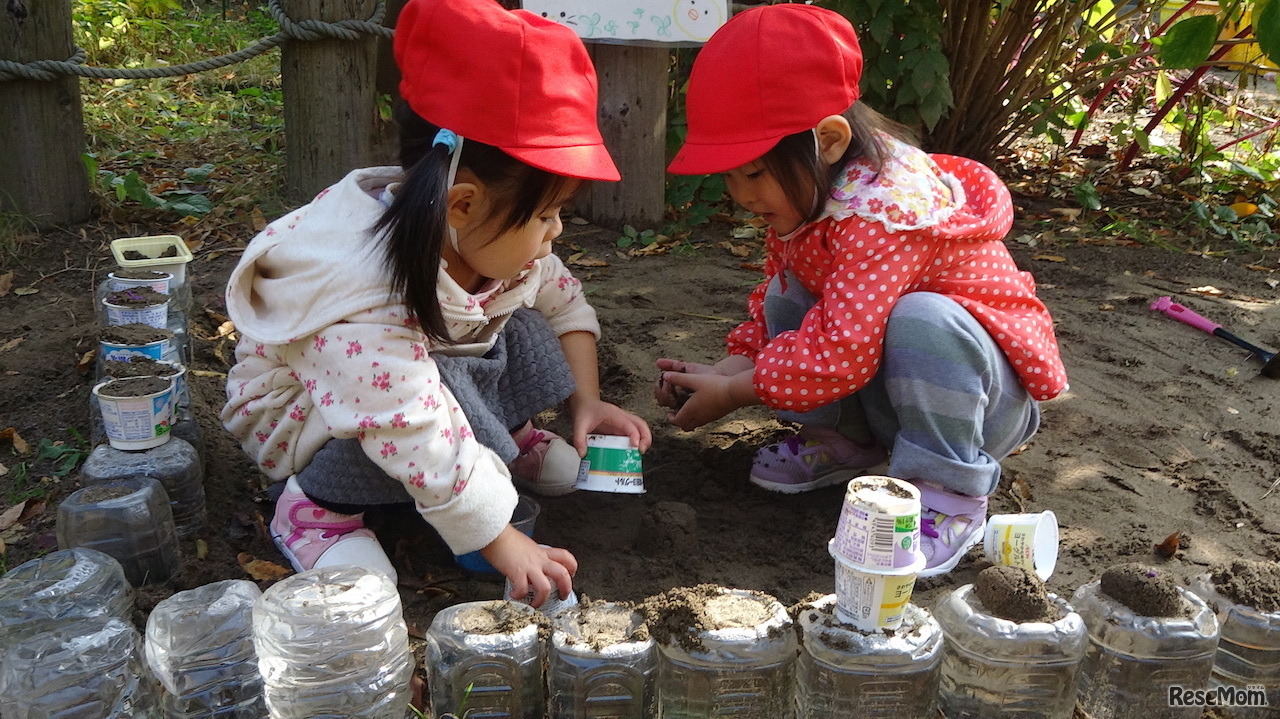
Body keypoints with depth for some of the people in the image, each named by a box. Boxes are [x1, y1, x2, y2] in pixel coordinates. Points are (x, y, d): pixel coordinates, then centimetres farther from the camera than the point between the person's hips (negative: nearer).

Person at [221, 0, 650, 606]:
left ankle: (507, 435, 11)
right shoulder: (366, 314, -41)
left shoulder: (492, 235, -17)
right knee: (451, 396, -35)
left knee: (524, 333, -12)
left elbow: (565, 303, 0)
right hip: (302, 415, -7)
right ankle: (316, 506, -13)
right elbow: (426, 450, -39)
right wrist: (506, 546, -32)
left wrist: (586, 401, -9)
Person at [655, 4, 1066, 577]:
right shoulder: (800, 191, -4)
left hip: (987, 395, -7)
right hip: (880, 392, 8)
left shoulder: (884, 207, -33)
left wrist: (731, 393, -24)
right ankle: (844, 443, 4)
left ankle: (949, 496, -19)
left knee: (920, 320, -38)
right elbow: (771, 302, 5)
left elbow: (841, 351, -36)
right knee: (785, 299, -10)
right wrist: (723, 372, -12)